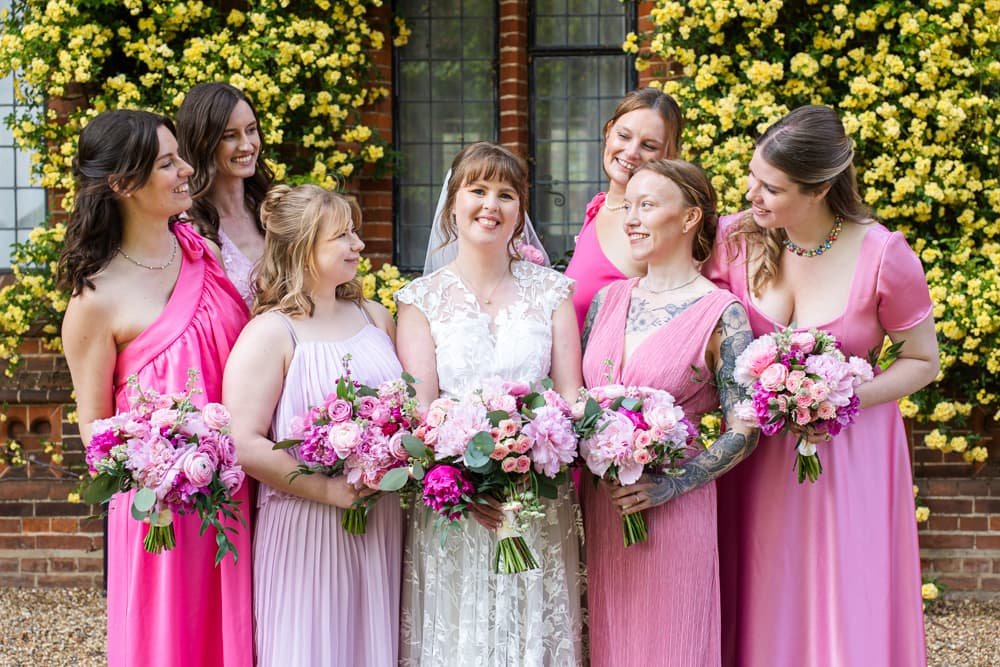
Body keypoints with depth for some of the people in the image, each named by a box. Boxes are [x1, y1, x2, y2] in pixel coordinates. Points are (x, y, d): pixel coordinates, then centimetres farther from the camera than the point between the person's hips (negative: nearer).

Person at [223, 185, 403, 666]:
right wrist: (328, 490, -18)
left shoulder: (374, 317, 9)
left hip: (382, 522, 6)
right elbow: (244, 444, -17)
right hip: (306, 526, -6)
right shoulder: (270, 333, -11)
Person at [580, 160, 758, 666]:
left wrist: (670, 486, -16)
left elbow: (744, 431, -9)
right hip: (599, 504, 5)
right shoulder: (609, 299, 7)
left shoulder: (721, 314, -8)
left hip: (671, 511, -5)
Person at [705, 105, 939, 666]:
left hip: (851, 449, -2)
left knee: (850, 616, 3)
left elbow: (923, 362, -3)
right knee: (760, 612, 7)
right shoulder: (732, 240, -8)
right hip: (758, 455, 2)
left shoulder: (883, 255, -14)